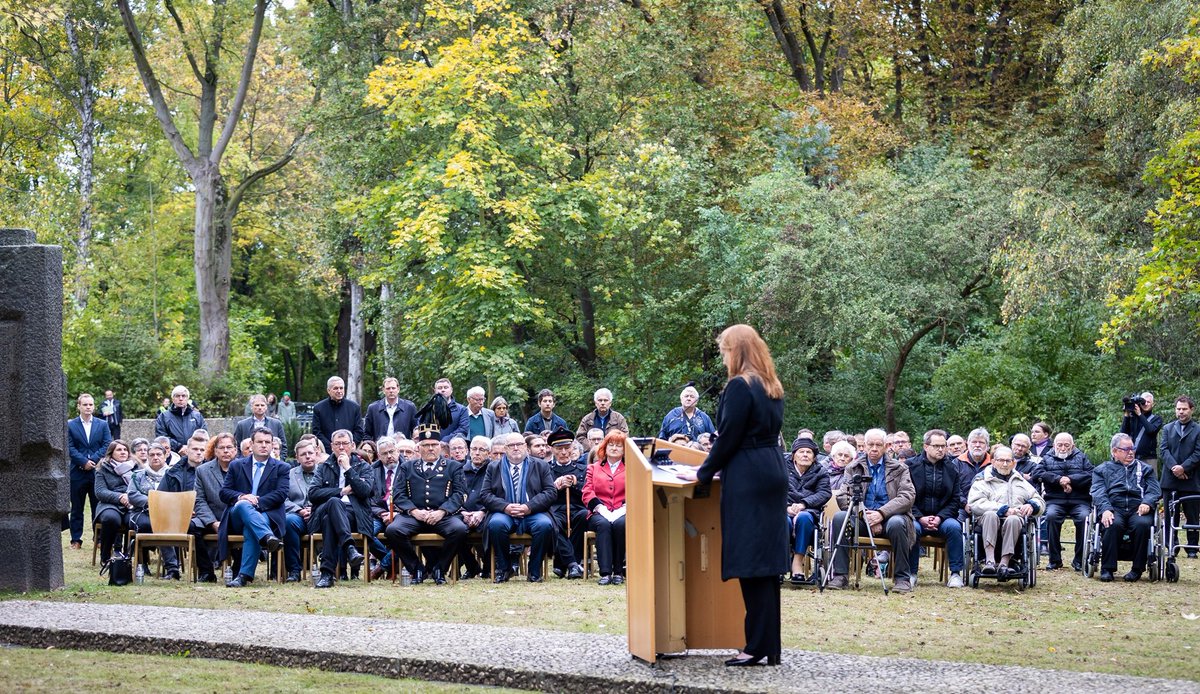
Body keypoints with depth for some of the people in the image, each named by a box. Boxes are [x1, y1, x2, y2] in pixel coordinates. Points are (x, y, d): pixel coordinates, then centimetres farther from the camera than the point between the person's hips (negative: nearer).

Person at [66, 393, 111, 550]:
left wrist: (93, 460, -12)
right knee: (76, 508, 4)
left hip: (97, 471, 1)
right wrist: (84, 462, -14)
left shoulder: (102, 425, 8)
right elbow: (70, 448, -3)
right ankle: (76, 539, 8)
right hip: (77, 473, -1)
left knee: (98, 507, 4)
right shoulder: (70, 425, 4)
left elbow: (107, 445, 0)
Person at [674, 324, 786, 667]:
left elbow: (729, 437, -14)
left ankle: (758, 646, -7)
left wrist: (703, 473, -1)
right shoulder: (771, 387, 14)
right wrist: (716, 467, 27)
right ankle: (770, 645, 12)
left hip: (747, 480, -9)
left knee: (750, 562, -7)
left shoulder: (740, 387, -13)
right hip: (773, 472, 9)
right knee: (767, 560, 10)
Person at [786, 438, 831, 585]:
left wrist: (803, 504, -15)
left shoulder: (820, 474, 21)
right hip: (785, 512, 0)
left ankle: (797, 561, -37)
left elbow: (824, 493, 2)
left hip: (808, 512, 0)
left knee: (803, 517, -37)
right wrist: (787, 507, -15)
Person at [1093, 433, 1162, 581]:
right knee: (1114, 524, -36)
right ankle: (1107, 568, -29)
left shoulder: (1145, 469, 27)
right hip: (1114, 507, -1)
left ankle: (1137, 569, -26)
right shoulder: (1102, 470, 21)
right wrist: (1105, 510, -17)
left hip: (1138, 508, 1)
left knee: (1142, 524, -34)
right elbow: (1098, 492, 4)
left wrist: (1147, 503, -12)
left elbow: (1155, 490, 12)